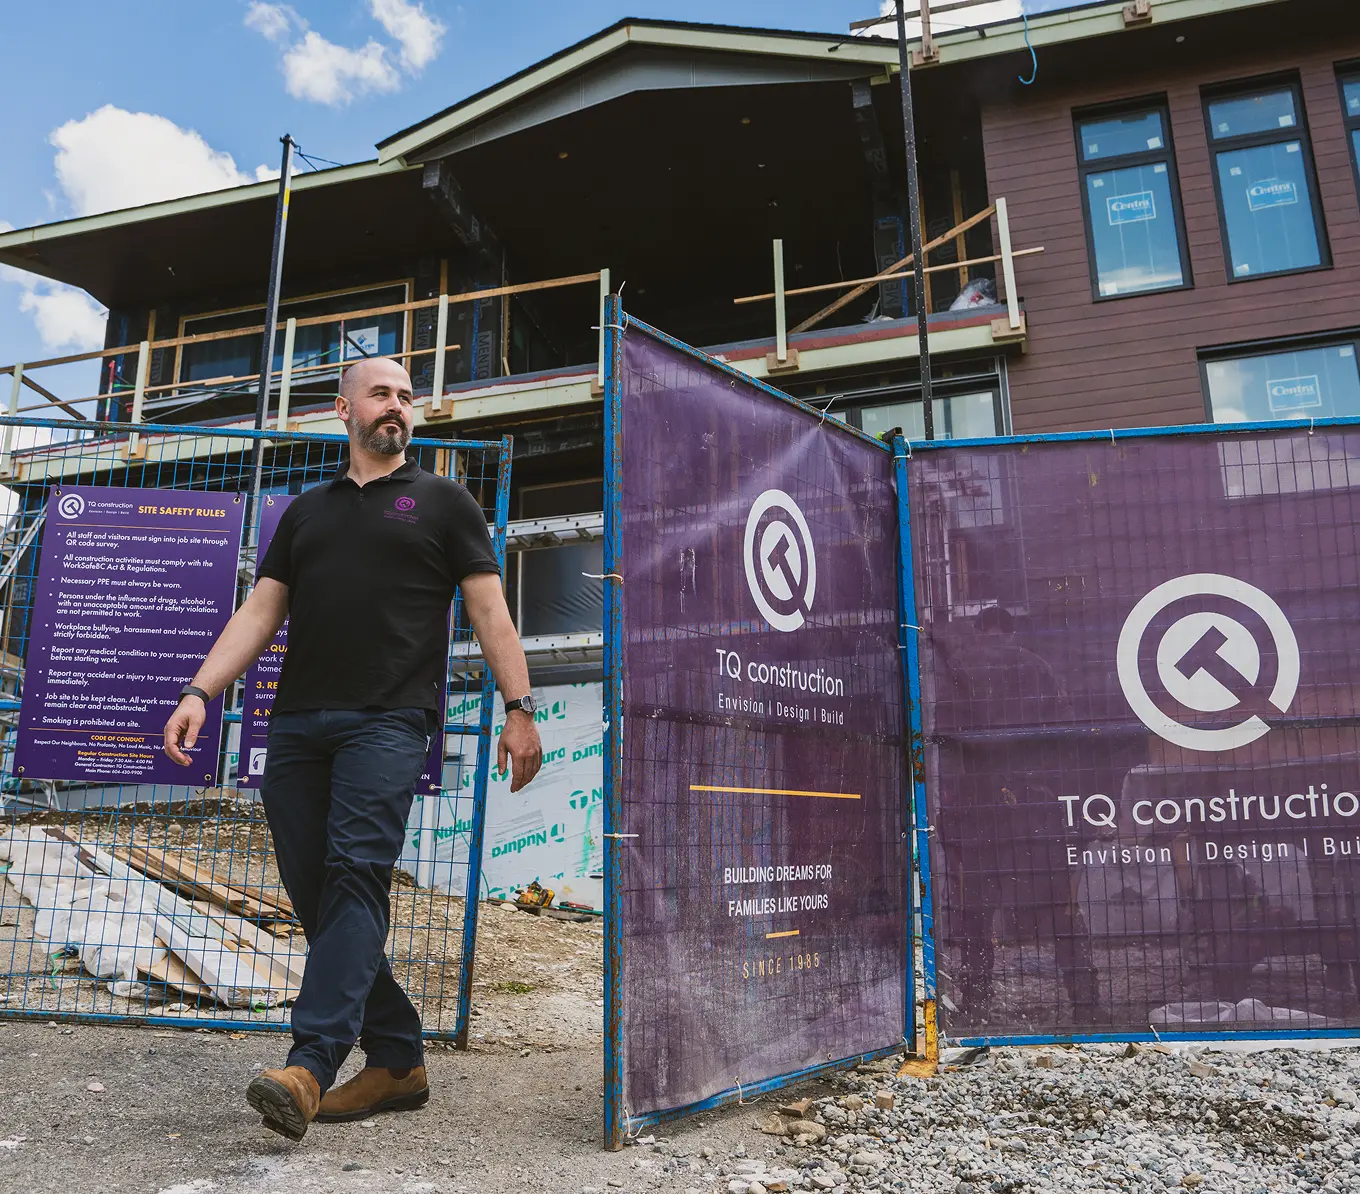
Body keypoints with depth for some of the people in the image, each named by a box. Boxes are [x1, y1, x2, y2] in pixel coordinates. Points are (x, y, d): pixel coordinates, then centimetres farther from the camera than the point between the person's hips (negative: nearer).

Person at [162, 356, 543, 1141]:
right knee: (314, 892, 2)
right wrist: (200, 693, 4)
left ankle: (310, 1064, -19)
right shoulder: (306, 512, 23)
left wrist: (519, 708, -7)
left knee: (358, 872, -18)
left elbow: (489, 609, 3)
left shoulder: (442, 502, 11)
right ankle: (398, 1062, 11)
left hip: (388, 720, -5)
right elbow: (260, 613, 17)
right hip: (297, 723, 5)